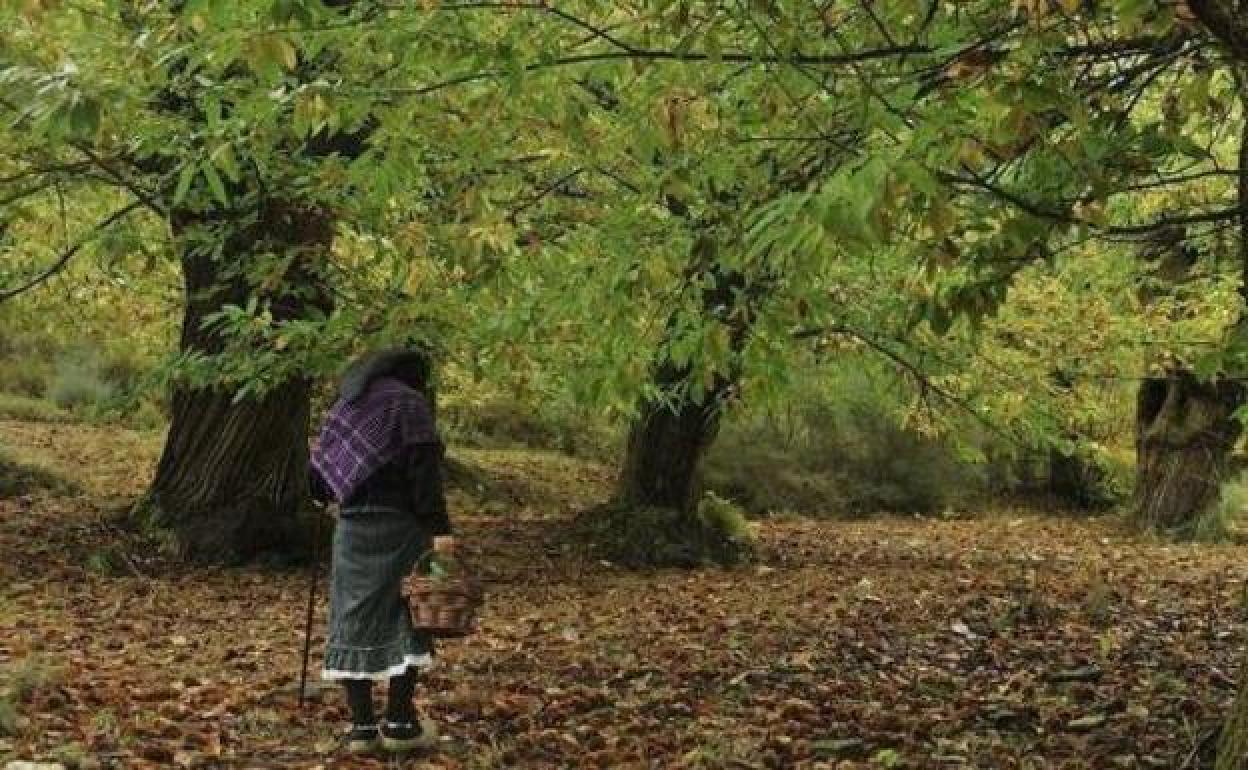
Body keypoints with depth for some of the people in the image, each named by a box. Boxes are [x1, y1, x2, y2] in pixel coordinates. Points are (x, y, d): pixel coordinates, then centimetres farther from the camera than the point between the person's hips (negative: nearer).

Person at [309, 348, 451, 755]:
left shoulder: (346, 404, 15)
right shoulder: (409, 404, -4)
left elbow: (320, 467, 16)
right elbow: (424, 472, -14)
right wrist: (440, 528, -17)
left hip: (351, 524, 5)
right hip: (397, 526, -5)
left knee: (353, 621, 7)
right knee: (403, 619, 2)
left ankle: (361, 725, 7)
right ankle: (399, 723, 1)